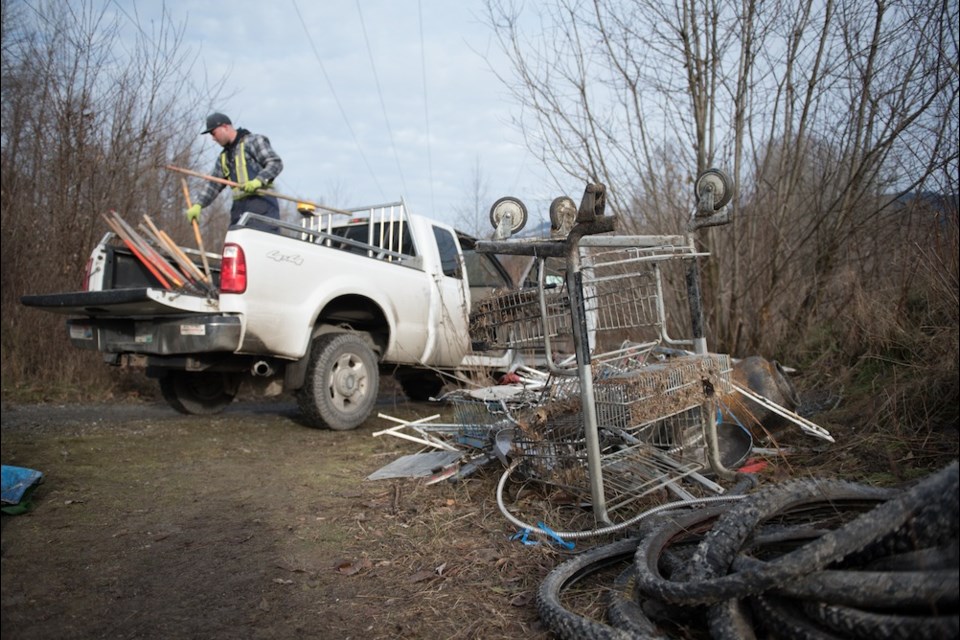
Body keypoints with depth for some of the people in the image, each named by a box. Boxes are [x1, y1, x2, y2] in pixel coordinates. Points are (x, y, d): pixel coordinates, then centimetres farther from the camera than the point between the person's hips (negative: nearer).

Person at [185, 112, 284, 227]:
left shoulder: (253, 141, 3)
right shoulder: (224, 157, 25)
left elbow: (276, 163, -6)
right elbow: (212, 184, 22)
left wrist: (259, 181, -21)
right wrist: (198, 204, 9)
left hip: (262, 202, -7)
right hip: (239, 206, 7)